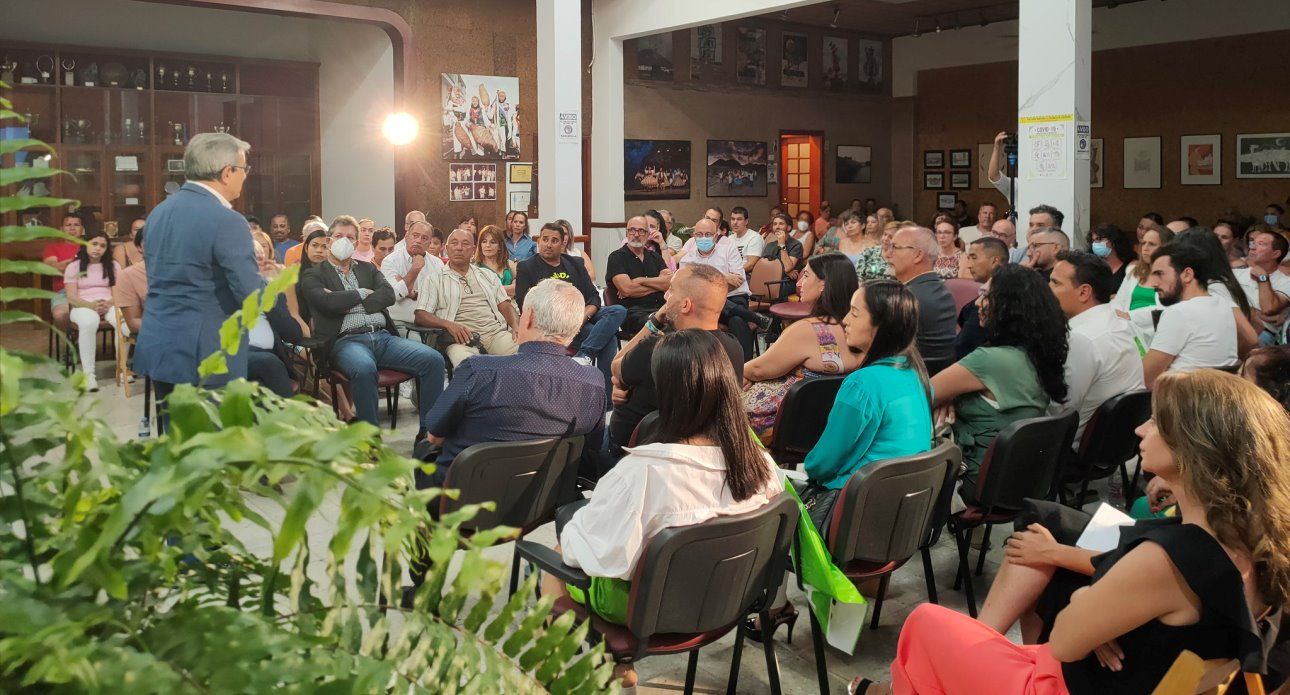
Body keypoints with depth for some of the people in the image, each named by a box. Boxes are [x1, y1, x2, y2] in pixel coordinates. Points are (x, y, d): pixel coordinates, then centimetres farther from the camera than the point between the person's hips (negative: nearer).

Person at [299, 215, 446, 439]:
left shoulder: (368, 269, 26)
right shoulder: (313, 275, 13)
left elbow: (389, 294, 7)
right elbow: (329, 302, -8)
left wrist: (348, 303, -1)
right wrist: (362, 293, 5)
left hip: (383, 336, 5)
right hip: (346, 340, -5)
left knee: (433, 359, -20)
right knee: (365, 369, -41)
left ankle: (428, 432, -15)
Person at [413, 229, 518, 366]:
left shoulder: (488, 275, 26)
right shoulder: (433, 278, 13)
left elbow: (505, 306, 19)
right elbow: (421, 316, 2)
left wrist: (516, 329, -3)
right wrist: (449, 325, -17)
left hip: (496, 332, 4)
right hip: (462, 339, -4)